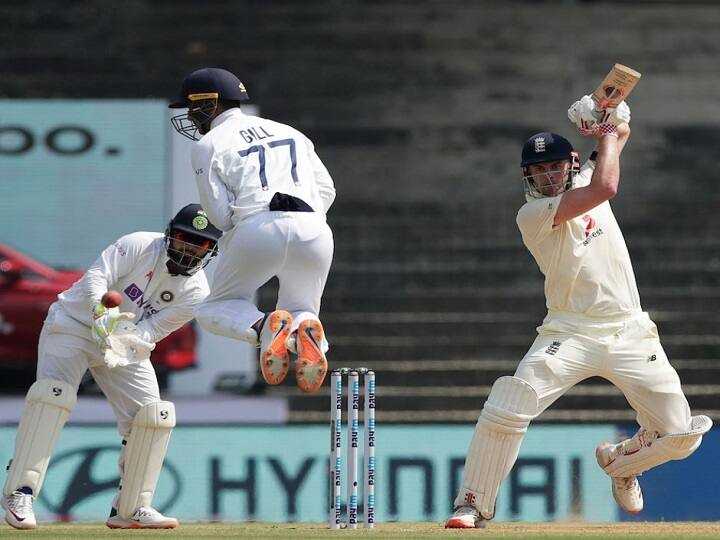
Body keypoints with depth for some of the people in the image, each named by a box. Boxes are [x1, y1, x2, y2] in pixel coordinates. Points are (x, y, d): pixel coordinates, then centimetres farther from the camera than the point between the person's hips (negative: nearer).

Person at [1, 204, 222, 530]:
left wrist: (123, 339, -37)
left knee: (153, 415, -5)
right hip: (73, 325, -5)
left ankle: (130, 508, 8)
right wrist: (102, 312, -46)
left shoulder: (196, 293, -10)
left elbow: (150, 332, -17)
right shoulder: (139, 246, -19)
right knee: (52, 394, -24)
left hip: (128, 345, 5)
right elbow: (97, 275, -27)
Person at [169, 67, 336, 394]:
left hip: (257, 230, -4)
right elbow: (327, 189, 19)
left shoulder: (208, 145, 9)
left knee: (215, 310, 18)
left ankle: (263, 327, -17)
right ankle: (305, 334, -15)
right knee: (301, 310, 24)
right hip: (313, 228, 4)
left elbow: (220, 214, 3)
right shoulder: (289, 132, 25)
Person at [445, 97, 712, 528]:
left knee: (679, 435, 2)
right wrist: (606, 136, -5)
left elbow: (621, 134, 24)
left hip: (630, 334, 5)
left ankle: (619, 460, 34)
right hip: (572, 335, -5)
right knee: (507, 410, -23)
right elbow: (606, 187, -20)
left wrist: (613, 123, 0)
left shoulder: (584, 179, 10)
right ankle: (474, 505, -9)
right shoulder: (532, 214, -10)